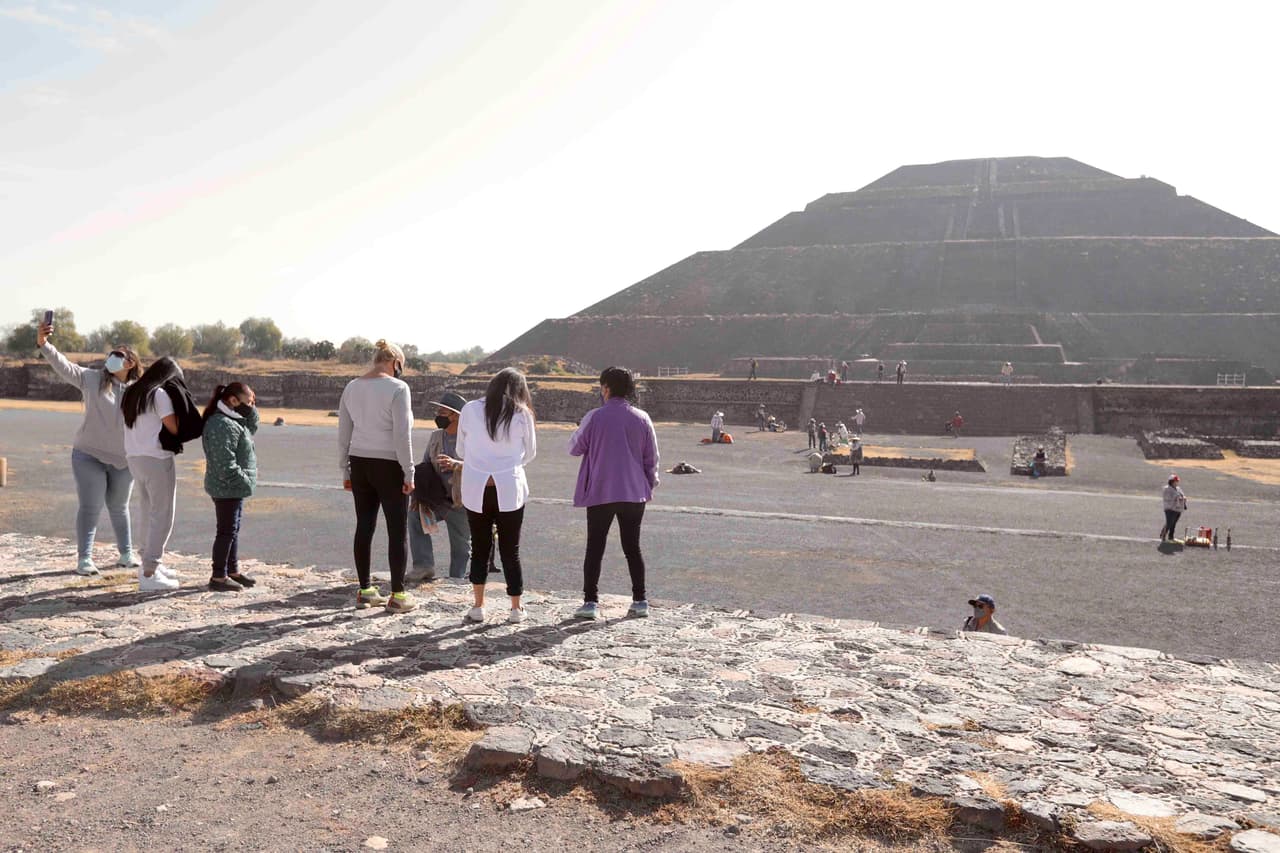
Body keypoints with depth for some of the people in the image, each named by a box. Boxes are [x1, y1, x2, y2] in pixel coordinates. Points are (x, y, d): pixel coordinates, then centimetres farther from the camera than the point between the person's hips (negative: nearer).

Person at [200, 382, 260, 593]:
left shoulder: (234, 420, 10)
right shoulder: (222, 425, -22)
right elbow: (225, 464, -25)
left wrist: (251, 408, 1)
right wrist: (244, 481, -20)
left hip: (235, 488, 10)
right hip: (227, 488, -10)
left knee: (233, 529, 18)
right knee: (226, 530, -2)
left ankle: (233, 571, 29)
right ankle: (218, 577, 6)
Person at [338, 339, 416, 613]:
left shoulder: (352, 387, 8)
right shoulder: (397, 388, -11)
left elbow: (343, 433, 11)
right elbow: (402, 435, -14)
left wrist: (345, 470, 17)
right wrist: (409, 473, -9)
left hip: (360, 463, 6)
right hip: (388, 465, -6)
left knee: (364, 526, 11)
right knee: (398, 530, 2)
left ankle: (366, 591, 18)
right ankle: (397, 595, 6)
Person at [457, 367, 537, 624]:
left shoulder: (470, 409, 1)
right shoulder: (522, 414, -2)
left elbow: (461, 450, 9)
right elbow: (530, 453, 9)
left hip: (475, 489, 1)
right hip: (510, 489, -1)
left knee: (479, 548, 13)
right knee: (511, 550, 9)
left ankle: (478, 607, 13)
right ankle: (516, 609, 15)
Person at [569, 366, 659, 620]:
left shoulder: (594, 417, -9)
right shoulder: (641, 418, 0)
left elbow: (574, 448, 0)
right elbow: (652, 457, 4)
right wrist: (650, 485, 16)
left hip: (600, 493, -3)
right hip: (634, 494, 3)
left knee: (595, 548, 5)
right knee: (632, 547, 13)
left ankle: (591, 601, 3)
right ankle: (640, 600, 15)